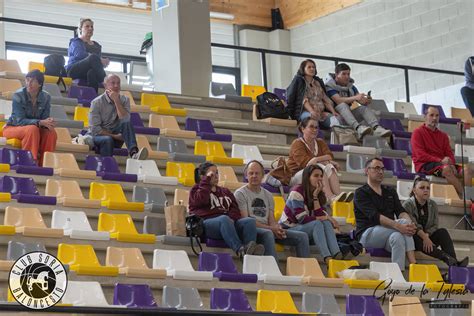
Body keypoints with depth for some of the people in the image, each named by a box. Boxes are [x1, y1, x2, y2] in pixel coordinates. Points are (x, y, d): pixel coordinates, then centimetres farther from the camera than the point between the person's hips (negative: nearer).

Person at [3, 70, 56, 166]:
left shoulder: (46, 97, -7)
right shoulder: (18, 95, -19)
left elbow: (44, 119, -7)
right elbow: (20, 121, -24)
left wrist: (49, 122, -34)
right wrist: (40, 122, -37)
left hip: (36, 129, 4)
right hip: (12, 128, -4)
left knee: (51, 133, -23)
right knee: (32, 129, -34)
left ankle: (44, 164, -16)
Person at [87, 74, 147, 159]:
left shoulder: (124, 100, 0)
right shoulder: (97, 102, -10)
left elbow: (125, 120, -18)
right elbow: (95, 129, -14)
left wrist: (116, 101, -20)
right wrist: (114, 136, -17)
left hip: (115, 136, 3)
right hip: (98, 136, -3)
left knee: (127, 124, -27)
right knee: (108, 140, -37)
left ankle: (134, 153, -47)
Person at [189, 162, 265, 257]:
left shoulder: (225, 191, 33)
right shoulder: (197, 189, 20)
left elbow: (235, 208, 17)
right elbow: (201, 200, -5)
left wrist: (231, 218, -6)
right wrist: (207, 180, 4)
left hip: (229, 222, 5)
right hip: (207, 222, -5)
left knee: (250, 220, -25)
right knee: (224, 219, -39)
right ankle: (240, 250, -61)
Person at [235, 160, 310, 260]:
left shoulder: (268, 195, 21)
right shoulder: (240, 194, 1)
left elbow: (272, 220, 15)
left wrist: (278, 229, -12)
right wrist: (270, 228, -16)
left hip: (269, 229, 7)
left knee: (302, 237, -7)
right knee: (268, 234, -41)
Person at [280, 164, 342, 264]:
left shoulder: (319, 194, 8)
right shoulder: (297, 192, -14)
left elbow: (320, 216, -8)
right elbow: (302, 219, -20)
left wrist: (315, 196, -17)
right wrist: (327, 218, -16)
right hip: (289, 229, -7)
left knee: (326, 223, -20)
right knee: (317, 224, -30)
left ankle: (337, 255, -40)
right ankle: (327, 258, -45)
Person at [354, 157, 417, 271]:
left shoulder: (390, 192, 21)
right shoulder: (361, 193, 0)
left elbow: (401, 211, 4)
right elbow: (374, 216, -17)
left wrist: (409, 223, -22)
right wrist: (398, 226, -31)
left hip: (388, 234, 5)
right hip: (367, 234, -5)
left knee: (398, 236, -31)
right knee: (403, 222, -27)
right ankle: (413, 264, -38)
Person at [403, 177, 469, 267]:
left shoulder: (433, 205, 7)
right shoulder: (407, 205, -8)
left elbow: (434, 226, 0)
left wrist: (427, 235, -20)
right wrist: (425, 237, -31)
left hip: (427, 236, 5)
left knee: (442, 232, -22)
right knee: (418, 240, -38)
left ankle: (454, 263, -42)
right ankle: (446, 258, -54)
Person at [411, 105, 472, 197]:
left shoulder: (443, 135, 22)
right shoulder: (418, 132, 4)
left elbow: (449, 153, 14)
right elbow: (420, 155, -8)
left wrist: (452, 164, -11)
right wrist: (440, 160, -17)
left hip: (442, 164, 6)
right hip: (424, 165, -6)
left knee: (466, 168, -19)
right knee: (446, 168, -37)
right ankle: (463, 196, -38)